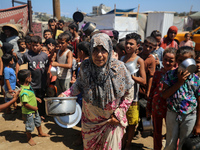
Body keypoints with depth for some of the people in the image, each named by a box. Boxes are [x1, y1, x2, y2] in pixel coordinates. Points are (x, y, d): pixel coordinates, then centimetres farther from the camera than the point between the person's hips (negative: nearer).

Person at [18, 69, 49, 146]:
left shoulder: (28, 86, -1)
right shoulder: (24, 91, -33)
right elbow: (25, 104, -34)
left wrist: (36, 98, 7)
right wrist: (34, 108, -23)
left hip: (34, 110, 10)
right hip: (28, 112, -10)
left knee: (38, 122, 27)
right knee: (29, 126, 11)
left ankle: (40, 133, 50)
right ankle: (29, 138, 36)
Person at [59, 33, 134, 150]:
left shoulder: (118, 68, -20)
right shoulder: (85, 66, -15)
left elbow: (129, 93, -8)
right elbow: (79, 84, 5)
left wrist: (118, 115, -9)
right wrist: (65, 94, -9)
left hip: (112, 121, -2)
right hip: (90, 120, 3)